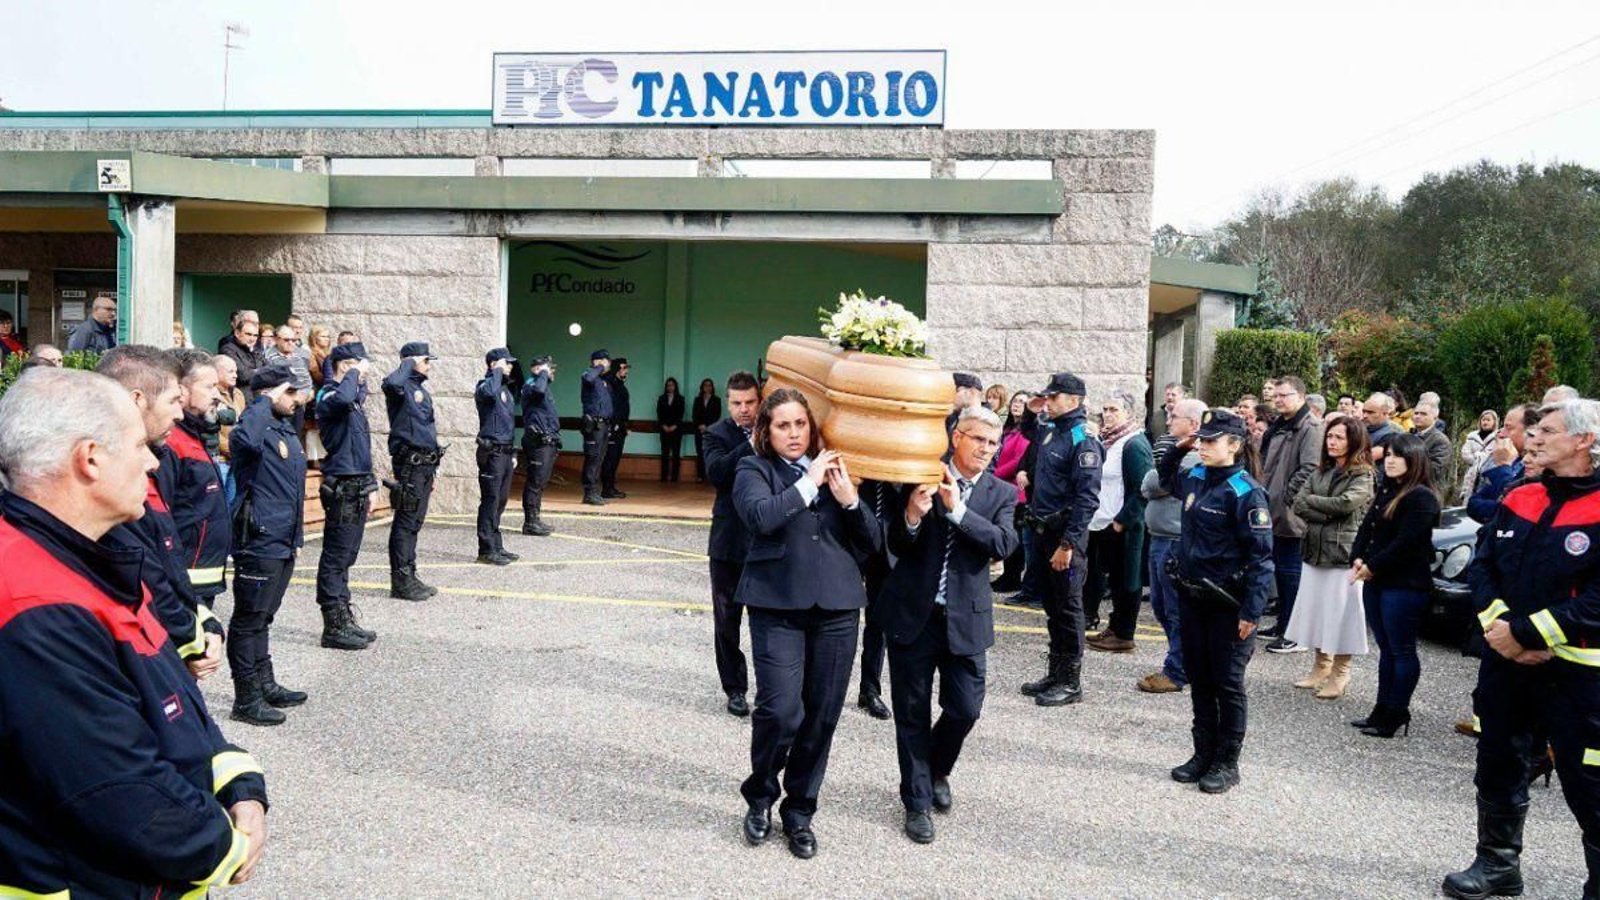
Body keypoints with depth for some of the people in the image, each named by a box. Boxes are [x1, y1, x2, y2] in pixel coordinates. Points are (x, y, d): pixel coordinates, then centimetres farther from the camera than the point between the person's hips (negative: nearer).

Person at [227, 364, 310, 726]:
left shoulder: (288, 431, 15)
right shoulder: (259, 430, -14)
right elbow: (245, 438, -42)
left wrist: (296, 538, 24)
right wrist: (266, 401, -28)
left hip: (283, 544, 9)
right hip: (259, 543, -9)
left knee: (262, 618, 20)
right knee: (249, 621, 0)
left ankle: (266, 685, 31)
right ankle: (247, 699, 8)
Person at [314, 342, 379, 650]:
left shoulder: (355, 398, 18)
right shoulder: (330, 396, -11)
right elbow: (343, 398, -39)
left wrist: (370, 486, 21)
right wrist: (355, 373, -20)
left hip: (357, 487, 10)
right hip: (341, 487, -9)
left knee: (346, 557, 15)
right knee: (335, 558, -3)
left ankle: (345, 620, 23)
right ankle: (334, 627, 2)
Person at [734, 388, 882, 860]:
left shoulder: (837, 470, 15)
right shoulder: (754, 469, 6)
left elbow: (873, 543, 10)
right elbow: (761, 517, -16)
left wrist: (849, 498, -5)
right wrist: (810, 482, -11)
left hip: (836, 606, 4)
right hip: (778, 606, -3)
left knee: (822, 715, 6)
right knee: (780, 710, -12)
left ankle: (800, 810, 25)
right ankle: (760, 797, 16)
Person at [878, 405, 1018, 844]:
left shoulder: (1002, 494, 3)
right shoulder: (921, 477, -3)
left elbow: (1003, 543, -14)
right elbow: (897, 545, -3)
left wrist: (957, 509, -23)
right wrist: (912, 516, -25)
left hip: (966, 619, 1)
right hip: (912, 613, -1)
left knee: (965, 709, 4)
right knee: (913, 713, 7)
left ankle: (937, 770, 36)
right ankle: (917, 802, 24)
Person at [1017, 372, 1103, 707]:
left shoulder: (1082, 440, -16)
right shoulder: (1050, 430, 9)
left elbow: (1087, 497, -22)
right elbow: (1028, 433, 36)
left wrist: (1068, 543, -24)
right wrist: (1032, 413, 15)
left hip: (1065, 534, -9)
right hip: (1043, 530, 9)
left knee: (1068, 608, 0)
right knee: (1051, 606, 16)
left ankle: (1071, 682, 10)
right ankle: (1055, 673, 27)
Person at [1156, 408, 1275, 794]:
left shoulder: (1245, 491, -16)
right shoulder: (1194, 478, 6)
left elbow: (1261, 555, -17)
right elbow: (1166, 477, 32)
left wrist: (1252, 611, -21)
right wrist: (1178, 449, 14)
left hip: (1226, 603, -7)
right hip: (1192, 597, 7)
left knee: (1228, 684, 5)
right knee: (1199, 680, 15)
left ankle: (1227, 763, 17)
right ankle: (1203, 755, 28)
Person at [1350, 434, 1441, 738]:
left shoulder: (1421, 498, -13)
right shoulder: (1385, 490, 14)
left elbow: (1405, 543, -19)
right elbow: (1367, 526, 13)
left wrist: (1372, 567, -13)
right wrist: (1357, 559, -2)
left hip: (1404, 585, -9)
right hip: (1376, 581, 9)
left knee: (1402, 651, 0)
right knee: (1386, 649, 15)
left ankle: (1396, 713, 7)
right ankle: (1383, 710, 22)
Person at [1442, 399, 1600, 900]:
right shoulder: (1518, 500, 7)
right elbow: (1481, 566, 7)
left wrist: (1526, 633, -20)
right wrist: (1499, 625, -9)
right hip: (1503, 662, 7)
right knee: (1498, 768, 18)